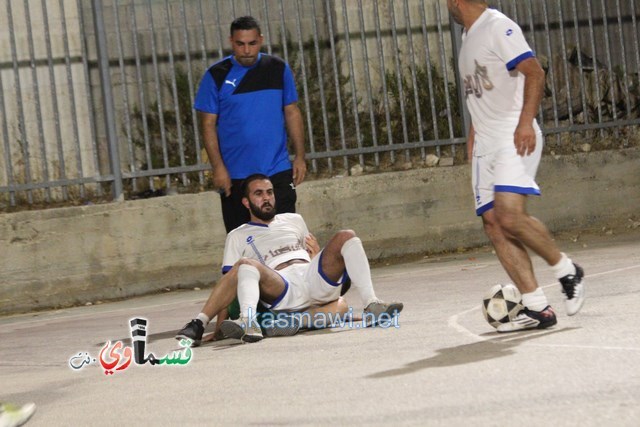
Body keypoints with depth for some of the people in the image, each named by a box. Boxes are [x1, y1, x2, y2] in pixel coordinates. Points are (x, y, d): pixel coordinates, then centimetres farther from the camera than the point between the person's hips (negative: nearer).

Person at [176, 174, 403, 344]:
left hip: (313, 281, 4)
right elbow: (228, 283, 11)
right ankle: (248, 323, -60)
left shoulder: (294, 220, 32)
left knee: (346, 236, -17)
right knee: (245, 265, -33)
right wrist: (220, 325, -1)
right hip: (281, 291, -3)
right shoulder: (238, 237, 21)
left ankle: (371, 305, -32)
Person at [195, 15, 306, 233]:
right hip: (235, 176, -1)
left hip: (278, 172, 1)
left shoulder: (279, 69, 4)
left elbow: (292, 113, 9)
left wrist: (300, 157, 2)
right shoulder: (216, 76, -3)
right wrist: (218, 168, -11)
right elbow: (208, 125, -3)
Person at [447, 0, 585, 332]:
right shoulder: (468, 35, 20)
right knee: (493, 223, -3)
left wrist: (525, 122, -23)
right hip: (485, 143, 9)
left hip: (515, 138, -9)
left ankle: (567, 270, -2)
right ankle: (536, 308, -5)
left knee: (509, 215, -24)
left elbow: (534, 72, -16)